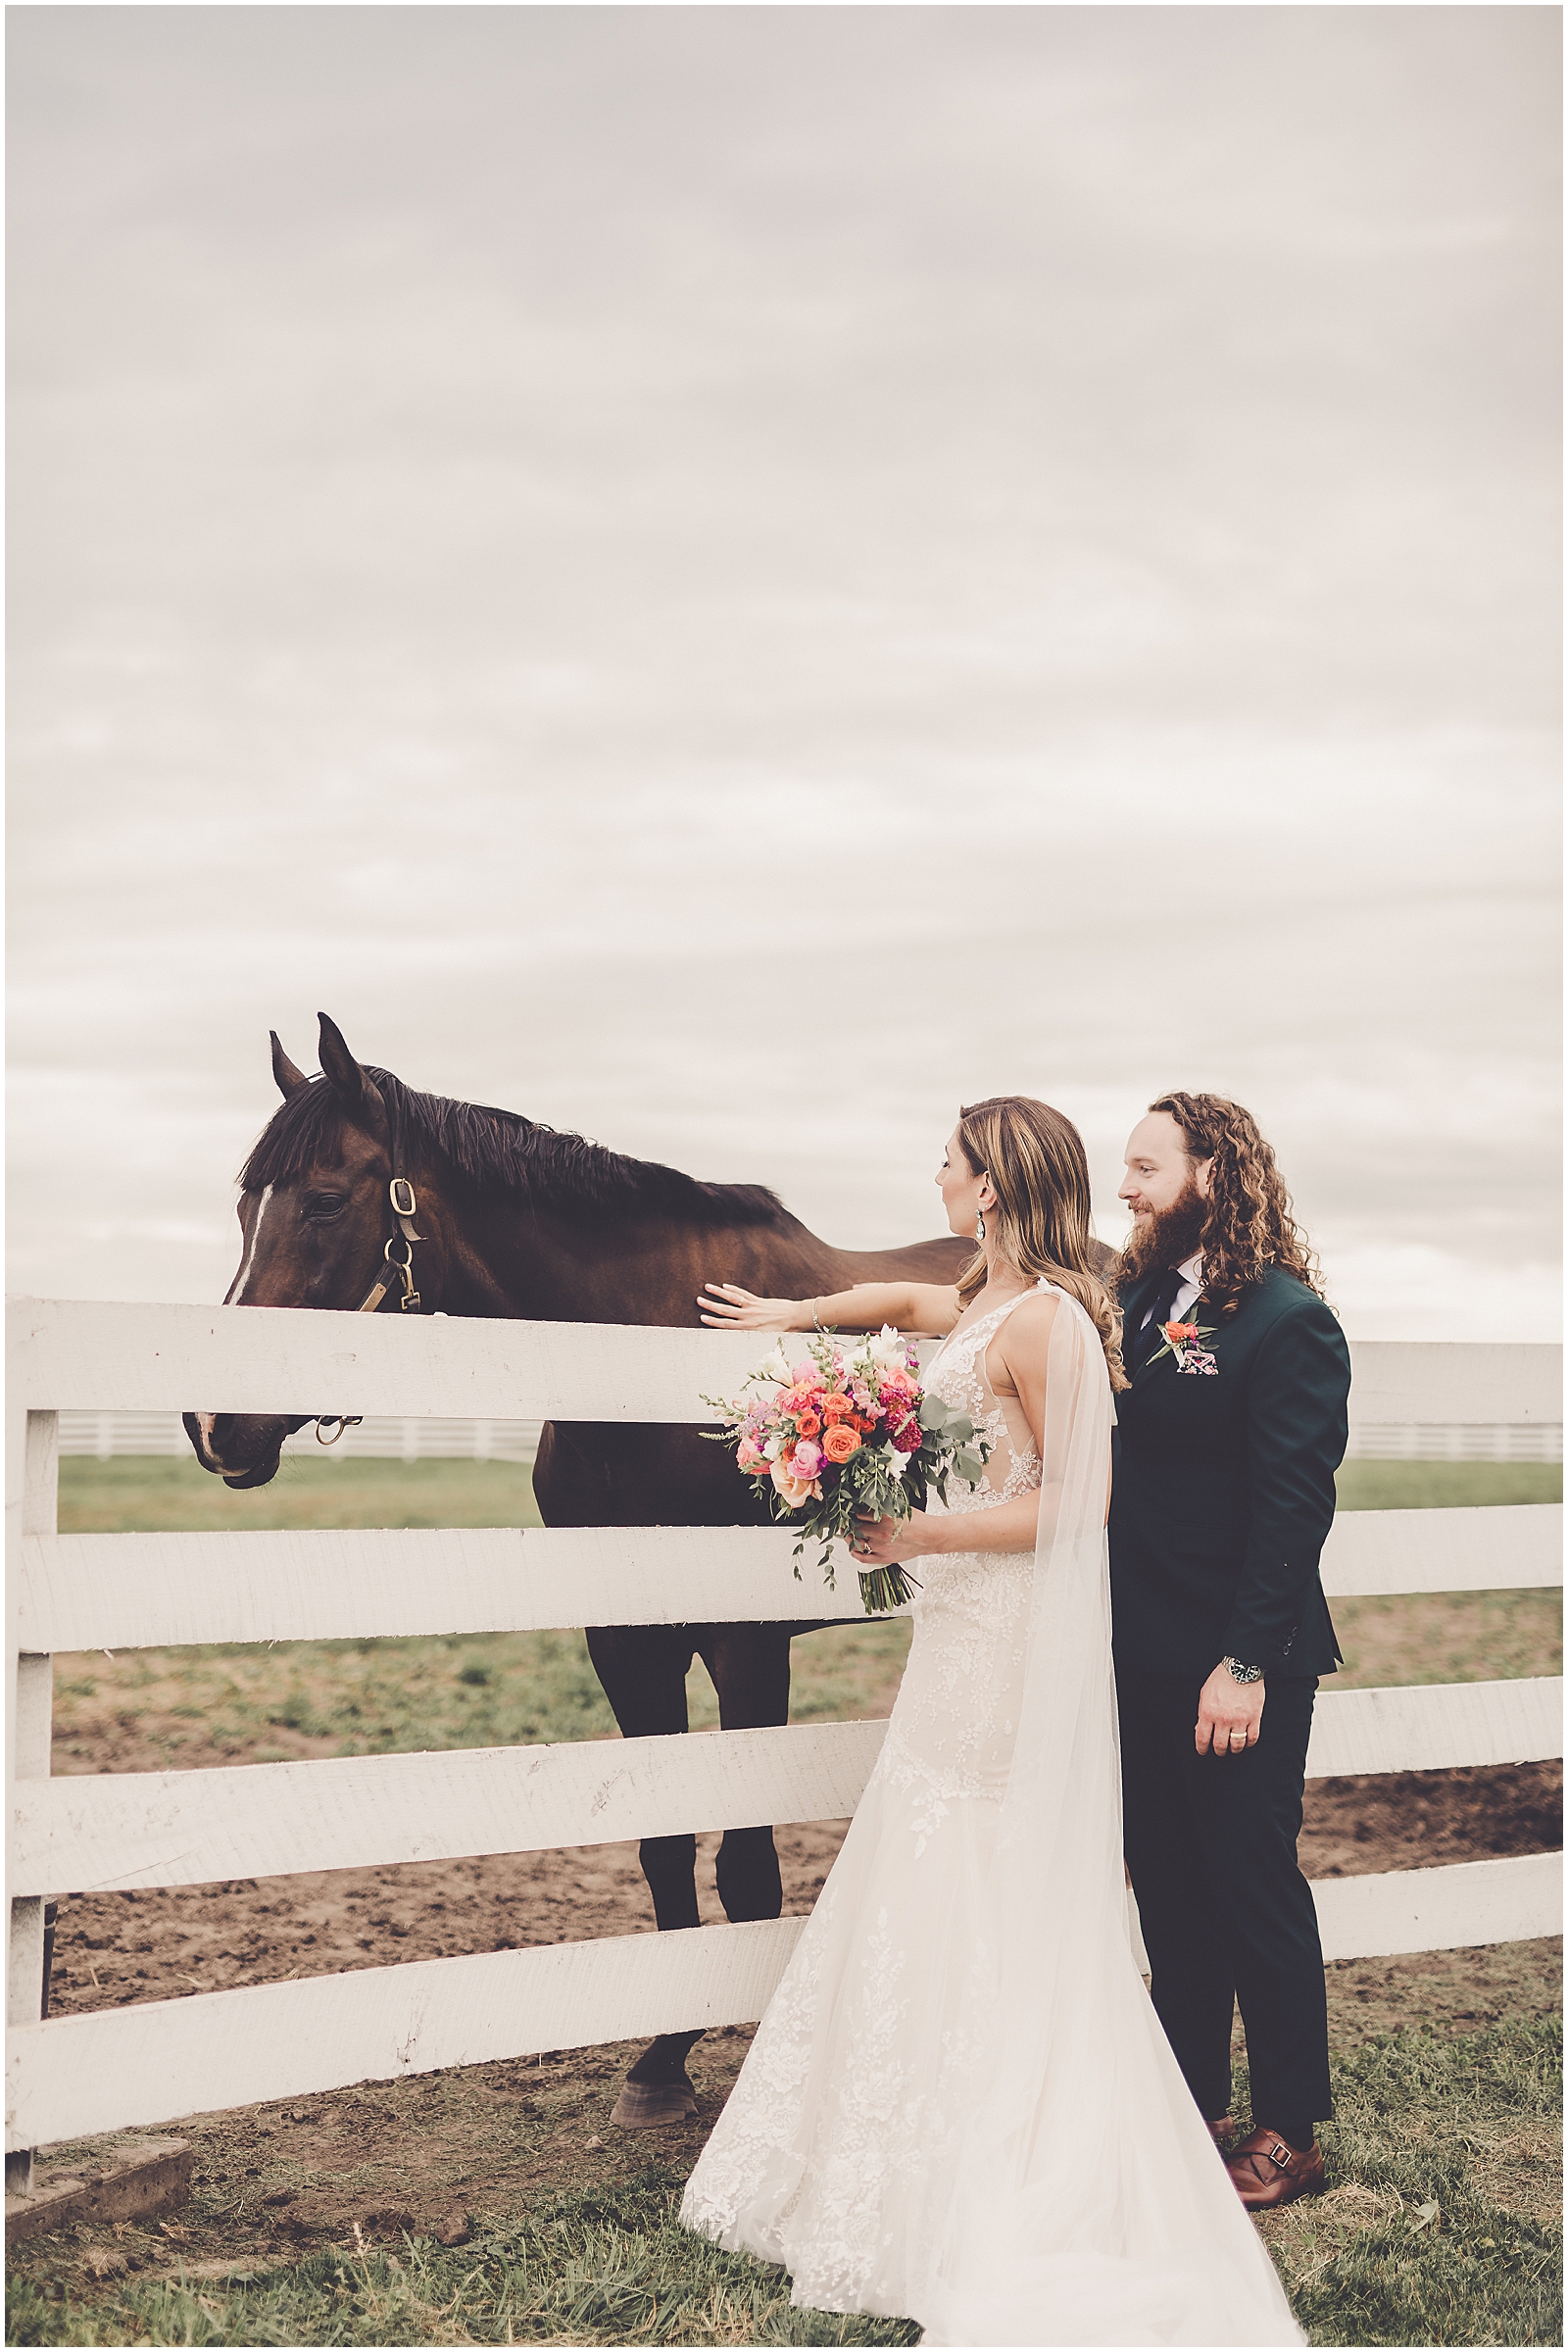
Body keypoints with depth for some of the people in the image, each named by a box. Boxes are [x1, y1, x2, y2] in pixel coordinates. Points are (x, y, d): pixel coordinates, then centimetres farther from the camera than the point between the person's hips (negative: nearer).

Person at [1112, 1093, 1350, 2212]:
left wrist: (1246, 1663, -20)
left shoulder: (1288, 1322, -15)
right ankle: (1193, 2098, 31)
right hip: (1147, 1657, 7)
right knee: (1167, 1888, 16)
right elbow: (1113, 1467, 10)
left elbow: (1294, 1508, -18)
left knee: (1255, 1891, 4)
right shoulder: (1139, 1301, 8)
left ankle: (1291, 2132, 18)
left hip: (1239, 1666, -7)